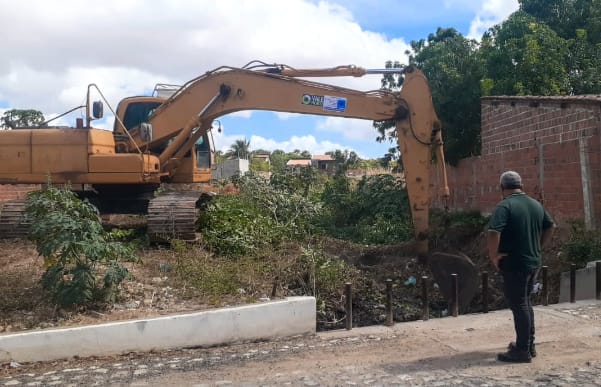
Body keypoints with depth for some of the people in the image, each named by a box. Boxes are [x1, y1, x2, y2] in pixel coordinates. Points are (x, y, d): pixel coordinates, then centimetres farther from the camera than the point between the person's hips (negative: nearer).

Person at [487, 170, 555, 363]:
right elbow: (550, 226, 21)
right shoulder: (536, 204, 9)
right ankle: (529, 344, 27)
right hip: (533, 262, 8)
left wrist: (494, 256, -17)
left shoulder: (505, 206, -16)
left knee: (518, 306, 0)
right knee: (525, 302, 19)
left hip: (514, 264, -8)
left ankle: (523, 350, 7)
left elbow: (493, 232, -29)